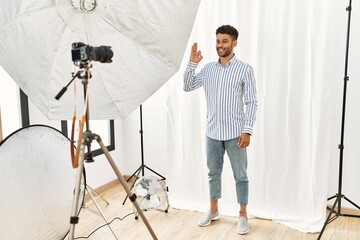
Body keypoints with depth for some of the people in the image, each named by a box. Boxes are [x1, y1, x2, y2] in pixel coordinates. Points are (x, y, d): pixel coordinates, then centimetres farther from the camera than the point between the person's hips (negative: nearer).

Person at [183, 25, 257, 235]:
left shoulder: (245, 69, -7)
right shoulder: (208, 68, 7)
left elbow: (251, 102, -8)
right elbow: (188, 87, 7)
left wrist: (247, 130, -15)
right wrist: (192, 64, -4)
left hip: (235, 133, -4)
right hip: (213, 132, 4)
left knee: (240, 175, 6)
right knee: (213, 173, 15)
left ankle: (243, 215, 20)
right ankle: (213, 211, 31)